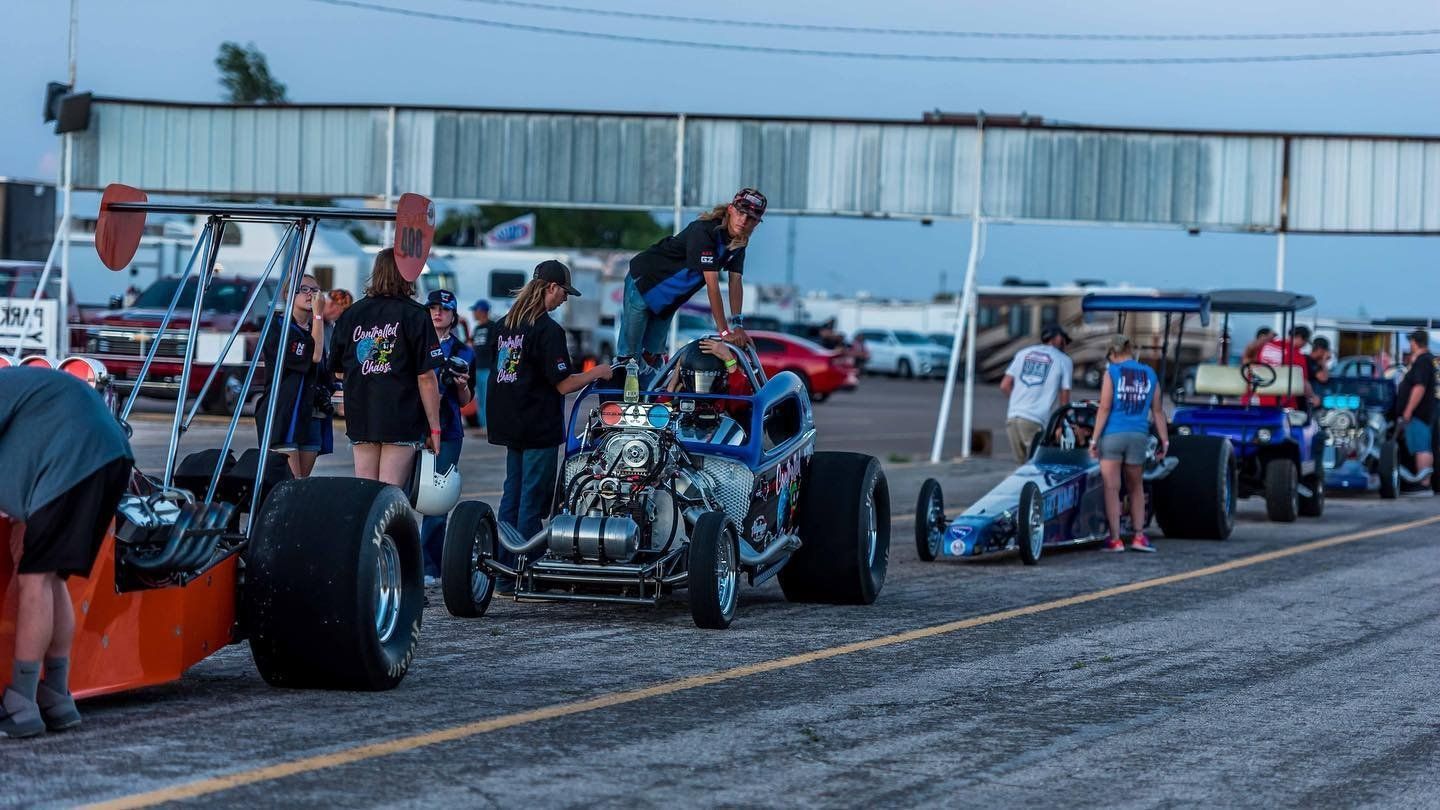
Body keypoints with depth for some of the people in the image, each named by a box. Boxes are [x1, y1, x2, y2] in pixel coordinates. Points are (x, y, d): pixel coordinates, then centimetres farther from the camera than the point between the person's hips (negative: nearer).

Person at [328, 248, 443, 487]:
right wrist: (434, 428, -5)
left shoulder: (351, 314, 8)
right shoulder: (414, 315, -5)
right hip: (402, 421, -4)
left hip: (360, 419, 4)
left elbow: (338, 371, 15)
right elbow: (426, 378, -9)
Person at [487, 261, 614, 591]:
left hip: (509, 423, 8)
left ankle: (504, 575, 15)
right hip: (539, 427, -8)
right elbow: (564, 384, -17)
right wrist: (597, 373, -2)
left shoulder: (506, 323, 10)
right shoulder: (548, 329, -16)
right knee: (533, 500, -3)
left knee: (513, 494, 13)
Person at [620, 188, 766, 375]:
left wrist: (738, 326, -16)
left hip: (669, 300, 8)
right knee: (630, 354, -10)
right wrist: (724, 331, -36)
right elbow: (712, 284, -35)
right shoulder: (704, 232, -32)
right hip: (643, 282, -8)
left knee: (653, 357, 11)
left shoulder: (739, 241, -7)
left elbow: (736, 281, -7)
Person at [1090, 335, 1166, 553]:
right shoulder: (1149, 374, 9)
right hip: (1139, 437, 4)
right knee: (1136, 488, 18)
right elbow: (1157, 411, 7)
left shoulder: (1112, 372, -3)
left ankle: (1115, 539, 0)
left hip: (1112, 435, -4)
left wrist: (1095, 439, -5)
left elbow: (1104, 408, -8)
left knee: (1111, 489, 2)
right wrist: (1164, 440, 12)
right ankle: (1138, 535, 12)